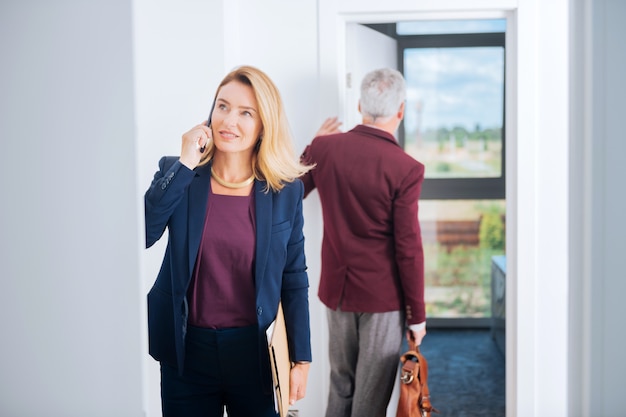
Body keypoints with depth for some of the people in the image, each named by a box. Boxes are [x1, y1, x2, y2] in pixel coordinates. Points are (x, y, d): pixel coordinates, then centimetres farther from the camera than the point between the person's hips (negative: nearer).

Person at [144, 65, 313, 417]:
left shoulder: (286, 191, -3)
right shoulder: (177, 174, -3)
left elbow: (294, 281, 1)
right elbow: (141, 236, -19)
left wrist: (301, 358, 1)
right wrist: (184, 166, -18)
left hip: (255, 351, 0)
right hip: (186, 351, 0)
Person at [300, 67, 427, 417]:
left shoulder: (325, 148, -5)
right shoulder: (406, 169, -17)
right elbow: (408, 248, -15)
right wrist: (418, 313, -5)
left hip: (337, 290, 5)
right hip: (383, 297, -4)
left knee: (340, 388, 19)